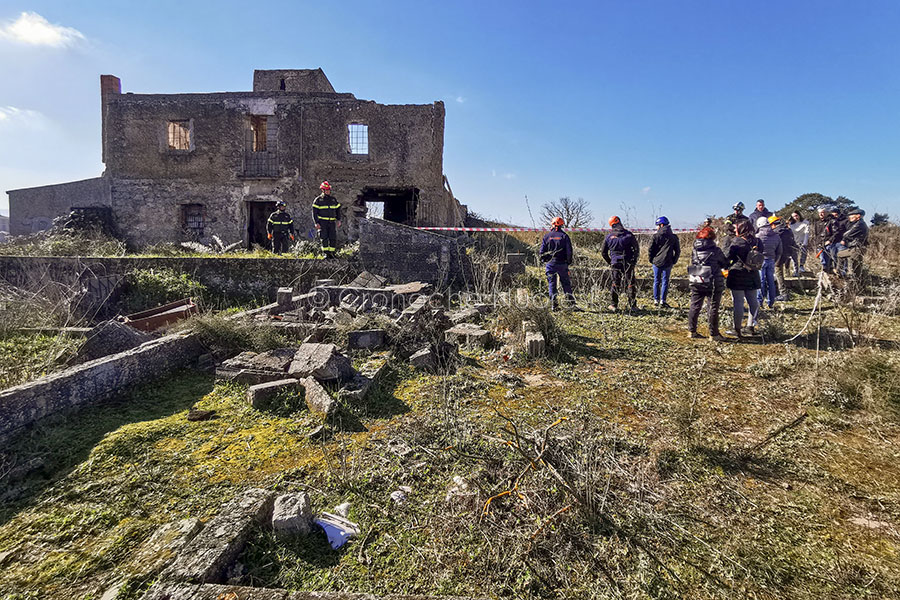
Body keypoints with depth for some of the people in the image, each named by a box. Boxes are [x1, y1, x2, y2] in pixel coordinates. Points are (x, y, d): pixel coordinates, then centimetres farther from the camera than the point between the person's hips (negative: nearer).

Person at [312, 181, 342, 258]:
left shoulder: (333, 199, 13)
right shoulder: (318, 200, 4)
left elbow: (338, 210, 19)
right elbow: (314, 212, 2)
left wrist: (338, 220, 7)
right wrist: (316, 223, -8)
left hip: (332, 222, 2)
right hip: (322, 222, -2)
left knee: (333, 238, -5)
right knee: (324, 238, -5)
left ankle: (332, 253, 4)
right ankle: (326, 253, 1)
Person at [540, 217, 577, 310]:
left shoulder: (547, 236, 1)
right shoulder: (564, 236, -2)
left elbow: (542, 251, 0)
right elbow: (569, 251, -4)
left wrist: (544, 260, 13)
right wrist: (569, 262, 7)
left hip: (550, 264, 0)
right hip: (562, 264, 0)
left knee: (552, 284, 5)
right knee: (566, 283, 10)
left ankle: (553, 304, 2)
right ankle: (571, 301, 11)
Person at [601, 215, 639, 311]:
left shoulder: (609, 236, 0)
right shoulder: (629, 235, -4)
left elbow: (603, 251, 6)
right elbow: (637, 249, -2)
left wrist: (609, 262, 14)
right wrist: (634, 261, 7)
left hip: (615, 264, 1)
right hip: (628, 264, -1)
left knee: (615, 284, 10)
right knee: (630, 284, 4)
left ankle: (614, 305, 12)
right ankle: (632, 305, 4)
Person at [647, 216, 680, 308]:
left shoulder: (656, 236, -6)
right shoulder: (673, 237, 3)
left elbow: (650, 249, -7)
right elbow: (678, 251, 5)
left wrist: (651, 260, 6)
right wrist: (674, 261, 13)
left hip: (656, 262, -1)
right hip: (667, 263, 1)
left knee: (656, 281, 9)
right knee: (665, 282, 5)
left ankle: (656, 300, 13)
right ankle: (663, 301, 3)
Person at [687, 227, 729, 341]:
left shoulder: (694, 251, 2)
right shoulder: (716, 250, -8)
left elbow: (692, 264, 7)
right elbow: (725, 264, 4)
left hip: (696, 283, 4)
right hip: (713, 284, -4)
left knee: (695, 307, 11)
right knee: (713, 308, 4)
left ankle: (691, 331, 15)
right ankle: (714, 334, 8)